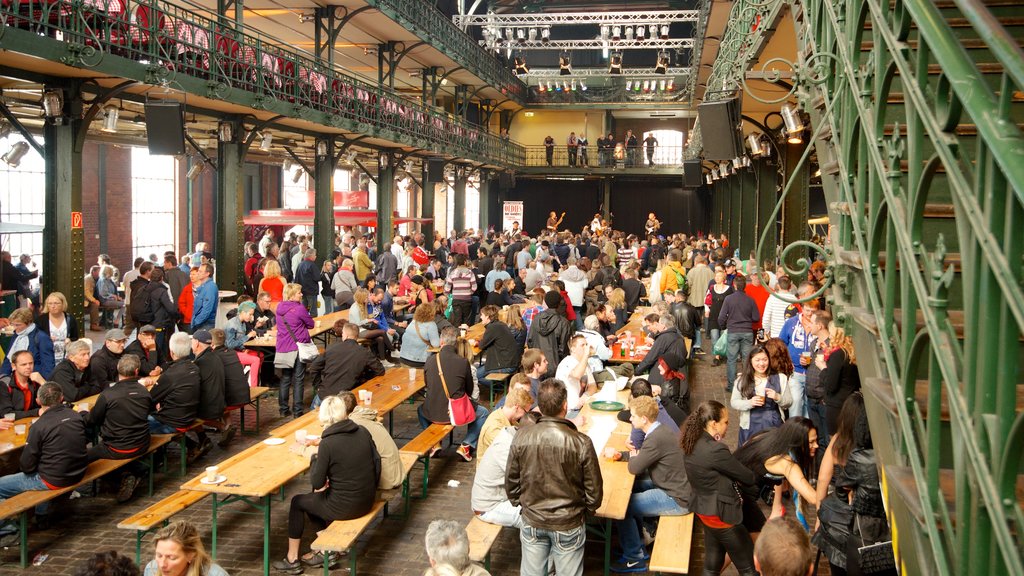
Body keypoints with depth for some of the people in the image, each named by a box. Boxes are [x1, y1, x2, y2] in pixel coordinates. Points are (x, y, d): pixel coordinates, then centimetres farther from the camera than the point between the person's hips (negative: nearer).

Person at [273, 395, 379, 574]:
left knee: (297, 502, 20)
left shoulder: (327, 444, -19)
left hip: (345, 506, -6)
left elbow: (317, 482, -13)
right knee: (315, 498, 29)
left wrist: (315, 457, 2)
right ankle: (325, 551, 31)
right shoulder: (362, 432, -3)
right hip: (367, 502, 6)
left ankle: (292, 560, 30)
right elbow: (376, 462, 5)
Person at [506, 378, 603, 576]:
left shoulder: (521, 438, -15)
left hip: (532, 521, 2)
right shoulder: (581, 443, -22)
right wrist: (587, 511, 10)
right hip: (568, 524, -2)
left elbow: (511, 482, -2)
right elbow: (594, 489, -11)